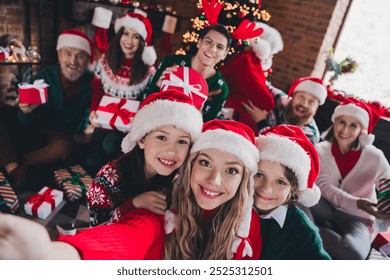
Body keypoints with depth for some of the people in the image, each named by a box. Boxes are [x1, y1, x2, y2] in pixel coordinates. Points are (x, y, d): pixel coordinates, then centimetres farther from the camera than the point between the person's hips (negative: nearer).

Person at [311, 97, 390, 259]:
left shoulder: (374, 157, -9)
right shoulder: (321, 150, -5)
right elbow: (324, 187, -15)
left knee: (352, 252, -34)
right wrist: (356, 203, -31)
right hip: (329, 210, 1)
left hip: (357, 218, -1)